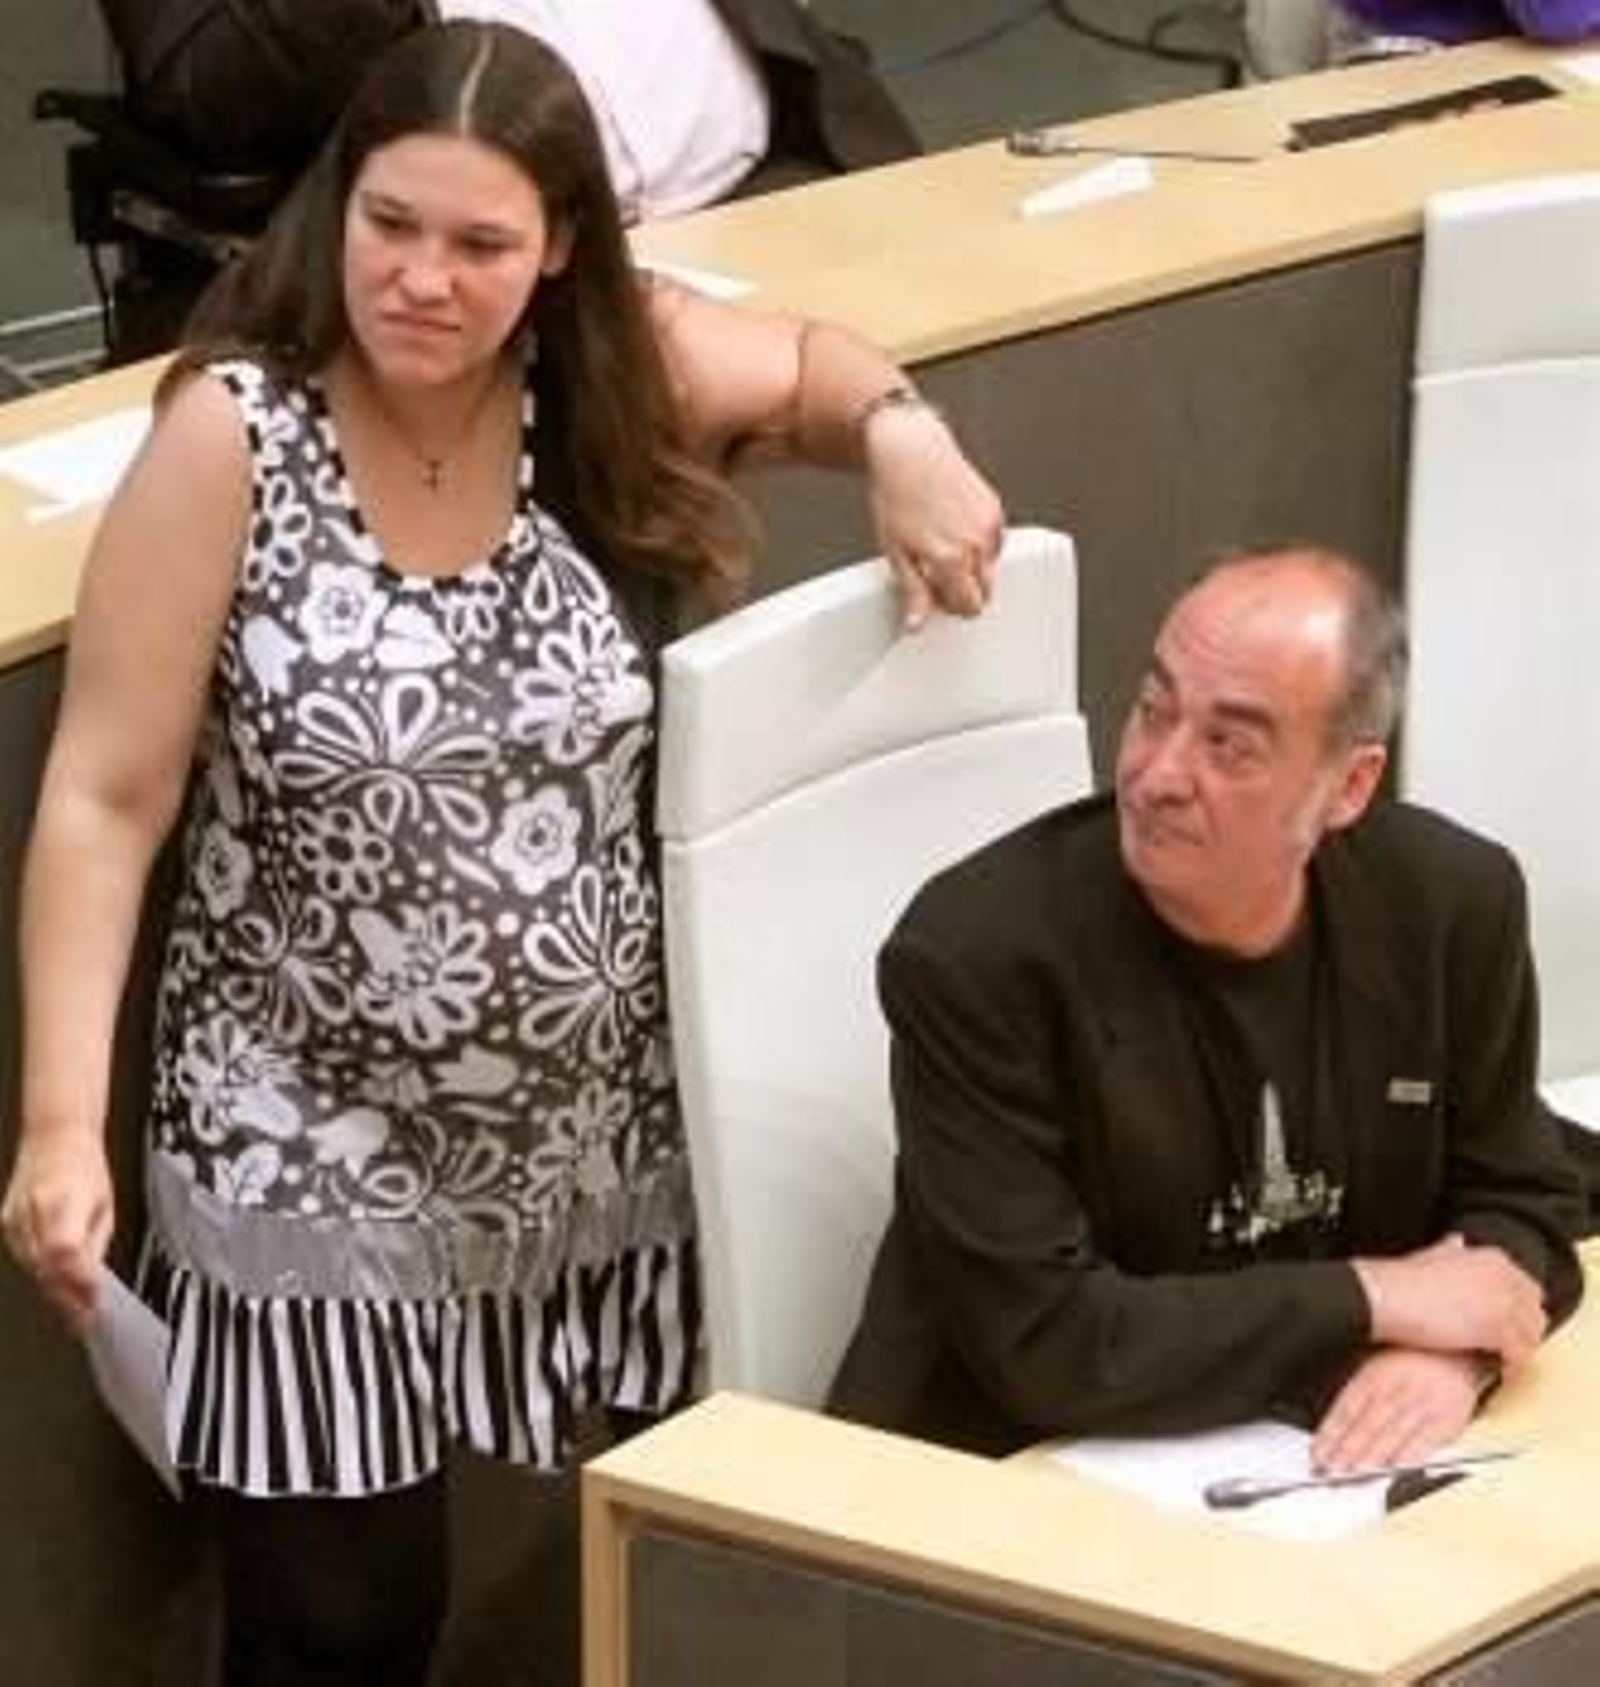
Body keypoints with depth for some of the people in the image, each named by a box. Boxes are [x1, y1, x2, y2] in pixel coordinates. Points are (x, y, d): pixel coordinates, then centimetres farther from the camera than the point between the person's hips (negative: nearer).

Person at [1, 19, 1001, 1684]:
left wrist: (899, 434, -6)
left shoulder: (616, 373, -6)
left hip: (606, 1134, 3)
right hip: (317, 1161, -3)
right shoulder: (231, 435, -15)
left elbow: (811, 365, 17)